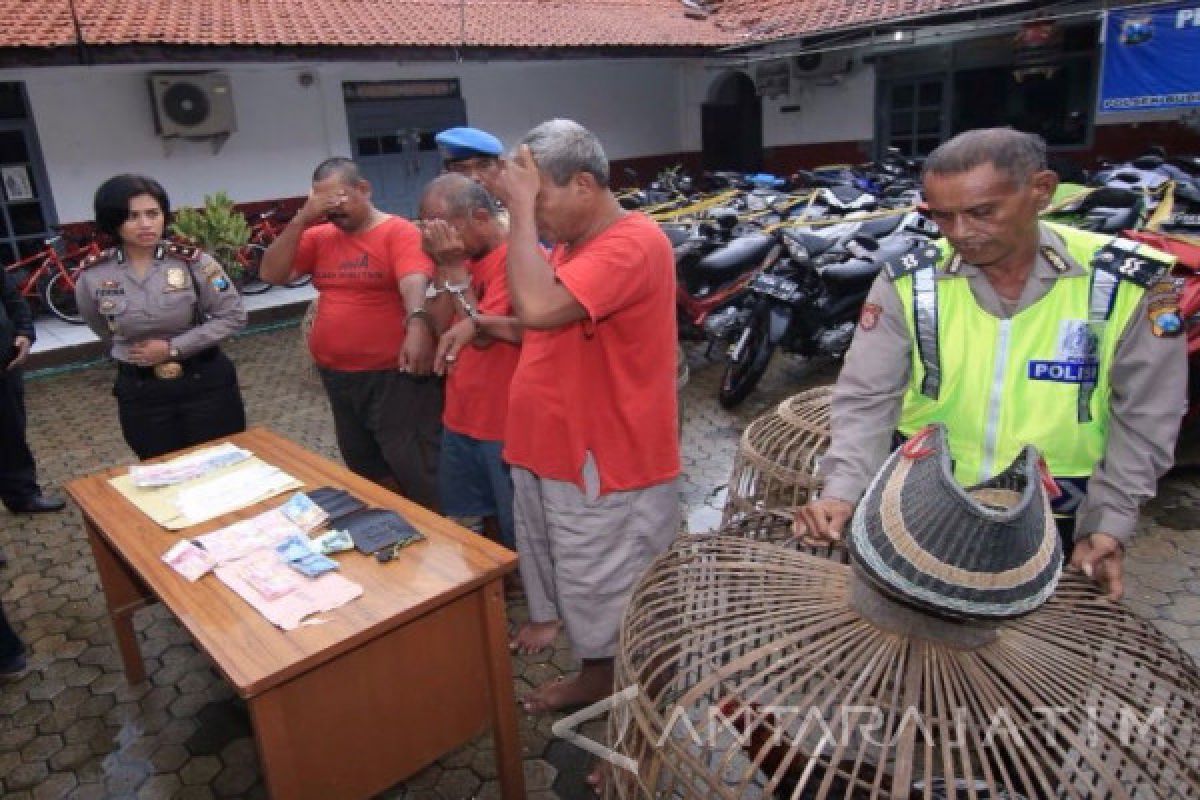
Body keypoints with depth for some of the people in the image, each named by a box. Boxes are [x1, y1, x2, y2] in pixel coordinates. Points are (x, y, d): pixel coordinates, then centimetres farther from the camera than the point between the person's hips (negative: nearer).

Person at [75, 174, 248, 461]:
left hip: (206, 383, -2)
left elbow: (233, 316, -10)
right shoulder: (92, 277, -5)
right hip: (140, 392, 2)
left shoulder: (194, 261, -11)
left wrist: (173, 348, -14)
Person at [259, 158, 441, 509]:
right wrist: (301, 220, -9)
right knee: (368, 475, 22)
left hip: (394, 376, -7)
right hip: (337, 377, 7)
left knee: (420, 478, 0)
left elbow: (415, 282, -28)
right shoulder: (320, 237, 6)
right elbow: (271, 274, 0)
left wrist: (417, 323, -48)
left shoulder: (400, 232, -11)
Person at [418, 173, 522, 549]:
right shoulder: (464, 255, 9)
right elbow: (440, 325, 4)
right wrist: (441, 264, -5)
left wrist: (454, 267, -16)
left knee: (518, 534, 7)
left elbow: (482, 335, -21)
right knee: (462, 522, 22)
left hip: (507, 423, -9)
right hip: (461, 416, 9)